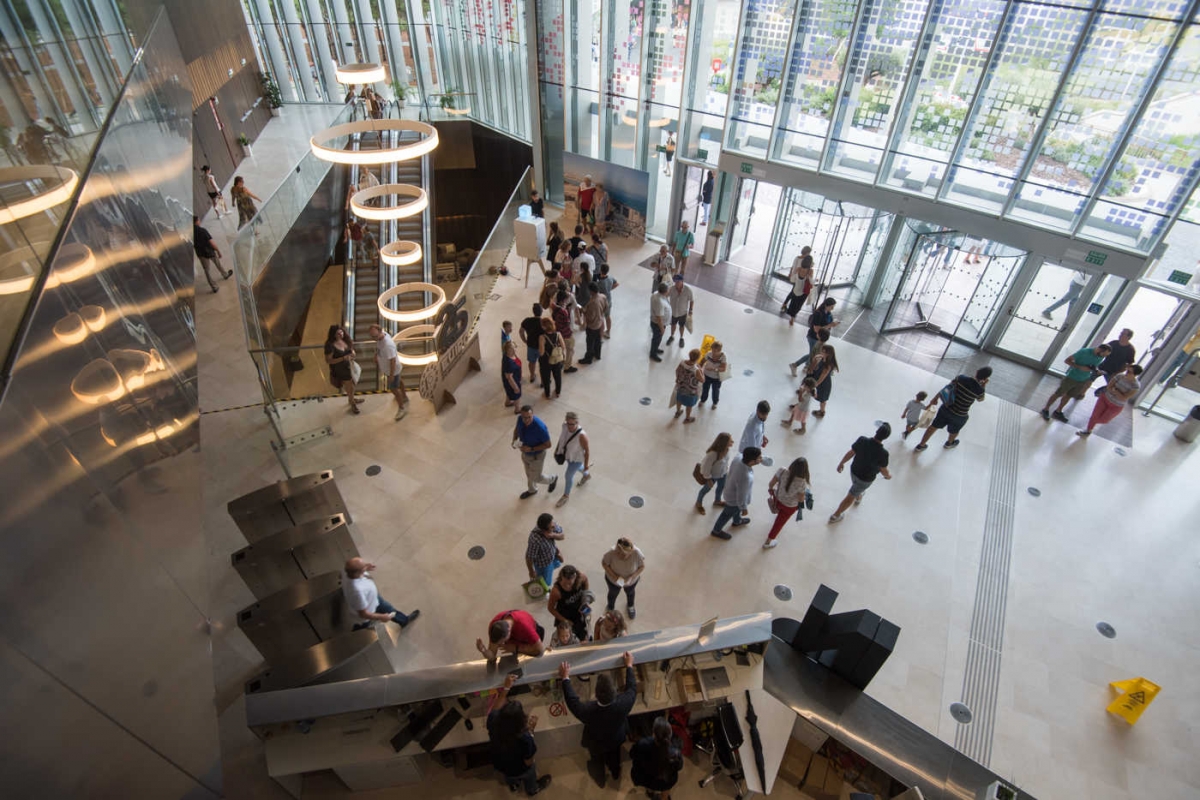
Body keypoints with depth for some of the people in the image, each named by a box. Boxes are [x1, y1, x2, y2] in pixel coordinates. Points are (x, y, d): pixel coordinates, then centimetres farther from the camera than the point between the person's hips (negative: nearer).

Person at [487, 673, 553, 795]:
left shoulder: (493, 722, -34)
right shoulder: (524, 739, -44)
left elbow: (496, 709, -9)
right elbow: (528, 762, -23)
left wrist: (506, 687, -6)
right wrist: (531, 730, -24)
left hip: (498, 766, 3)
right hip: (518, 771, -3)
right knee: (530, 770, 34)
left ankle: (513, 784, 69)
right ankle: (532, 789, 62)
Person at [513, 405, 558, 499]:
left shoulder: (540, 427, -40)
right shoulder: (520, 419, -21)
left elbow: (548, 445, -27)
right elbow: (516, 429, 2)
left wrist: (531, 449, -33)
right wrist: (514, 440, -16)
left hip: (537, 456, -6)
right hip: (525, 453, 6)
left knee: (536, 478, 17)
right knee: (529, 473, 30)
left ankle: (552, 479, 49)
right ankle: (532, 490, 59)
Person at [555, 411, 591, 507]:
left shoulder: (581, 435, -41)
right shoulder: (565, 424, -25)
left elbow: (587, 450, -26)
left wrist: (586, 464, -14)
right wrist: (557, 447, 7)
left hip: (577, 457, -6)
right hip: (568, 453, 6)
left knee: (568, 476, 13)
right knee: (576, 467, 34)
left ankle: (566, 496, 42)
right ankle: (587, 475, 66)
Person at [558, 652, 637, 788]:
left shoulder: (588, 710, -46)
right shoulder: (623, 704, -42)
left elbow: (571, 700, -26)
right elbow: (632, 688, -21)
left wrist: (565, 678, -17)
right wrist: (629, 666, -11)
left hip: (596, 744, -2)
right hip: (616, 740, 2)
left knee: (598, 762, 32)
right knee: (614, 756, 35)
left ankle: (601, 781, 60)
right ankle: (616, 774, 64)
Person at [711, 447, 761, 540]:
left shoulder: (739, 459, -24)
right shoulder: (744, 477, -47)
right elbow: (741, 497, -30)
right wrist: (744, 509, -11)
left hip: (733, 489, 7)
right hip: (734, 498, -7)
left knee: (736, 509, 35)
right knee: (727, 514, 23)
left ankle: (737, 521, 67)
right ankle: (716, 531, 51)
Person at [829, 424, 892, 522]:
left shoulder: (862, 440, -26)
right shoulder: (883, 453, -34)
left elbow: (850, 453, -11)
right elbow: (883, 470, -16)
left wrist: (841, 463, 7)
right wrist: (888, 476, 7)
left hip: (854, 471, 4)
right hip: (866, 479, -4)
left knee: (857, 485, 37)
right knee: (850, 496, 15)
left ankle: (858, 498, 68)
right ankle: (835, 515, 30)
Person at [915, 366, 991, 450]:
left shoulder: (961, 378, -17)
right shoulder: (979, 390, -26)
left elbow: (946, 388, -5)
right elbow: (980, 399, -1)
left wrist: (935, 398, 7)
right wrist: (984, 385, 2)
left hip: (946, 408, 3)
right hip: (959, 415, -3)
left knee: (934, 426, 23)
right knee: (954, 430, 31)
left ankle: (921, 446, 38)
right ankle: (949, 443, 62)